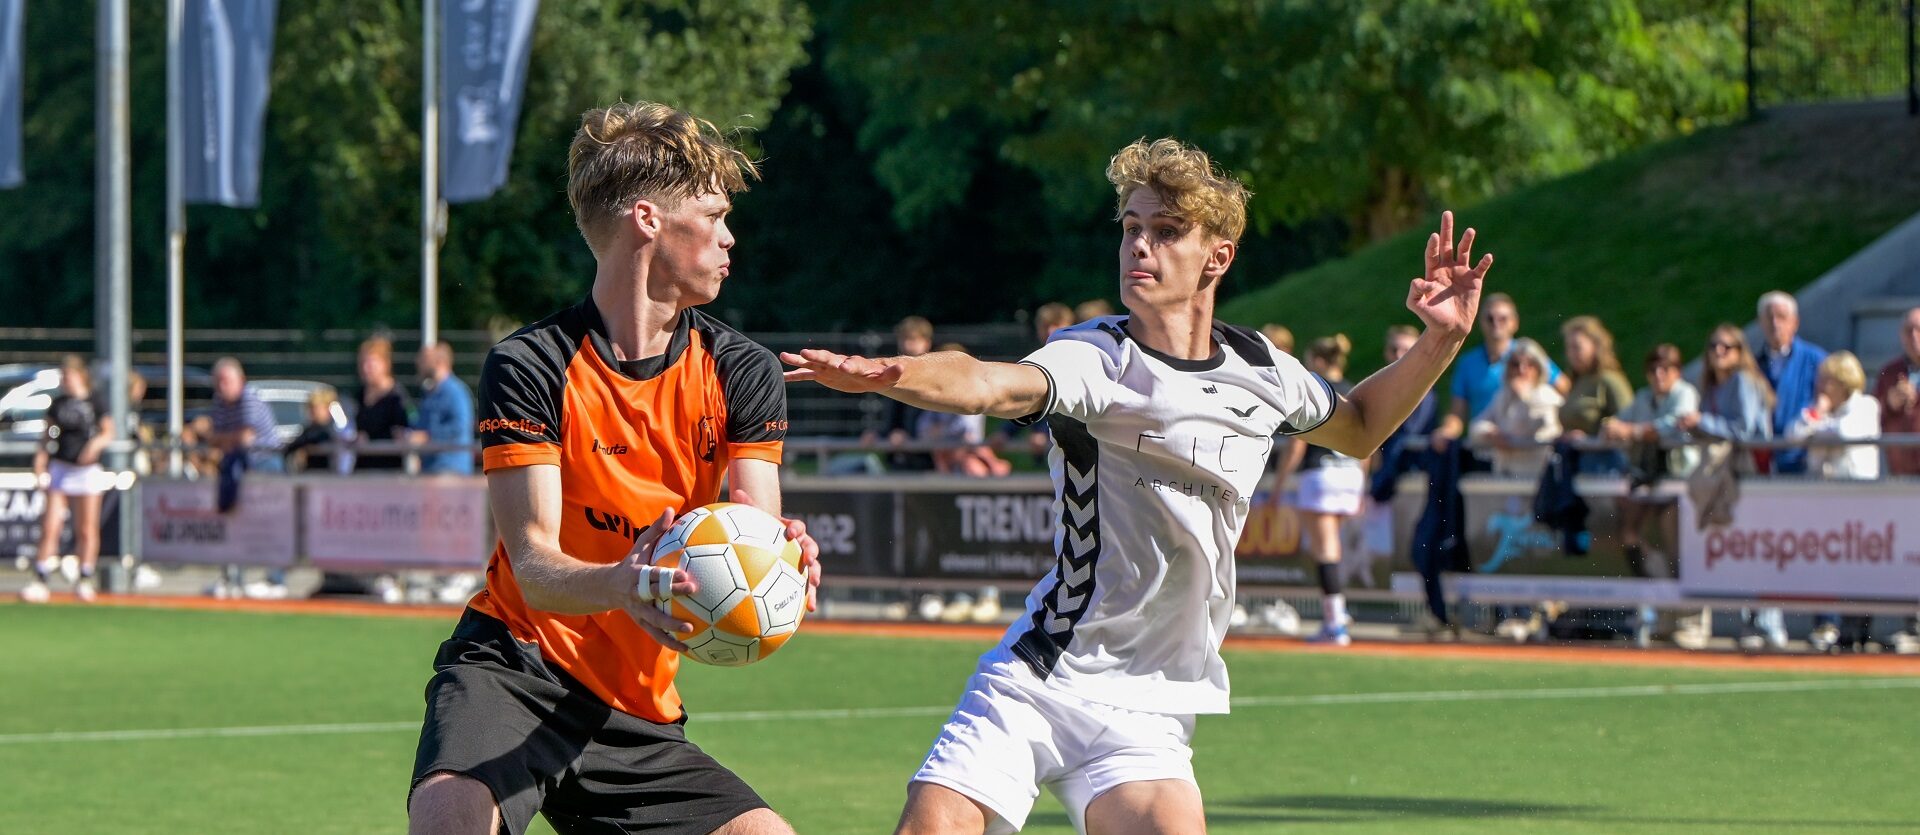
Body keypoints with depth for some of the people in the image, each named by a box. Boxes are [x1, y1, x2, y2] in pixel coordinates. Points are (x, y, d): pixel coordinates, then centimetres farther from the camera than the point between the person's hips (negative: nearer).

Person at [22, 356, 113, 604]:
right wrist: (39, 460, -1)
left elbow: (108, 432, -1)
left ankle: (85, 580, 14)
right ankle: (40, 581, -5)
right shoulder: (58, 403, 9)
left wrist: (96, 443, -20)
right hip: (59, 468, 3)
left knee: (86, 530, 3)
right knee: (50, 527, -4)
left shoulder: (96, 401, -1)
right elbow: (48, 435, 11)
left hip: (86, 469, -3)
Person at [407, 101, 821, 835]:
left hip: (639, 709, 5)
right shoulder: (528, 368, -11)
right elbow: (534, 566, -18)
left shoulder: (742, 373, 4)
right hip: (513, 670, -5)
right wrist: (620, 586, -41)